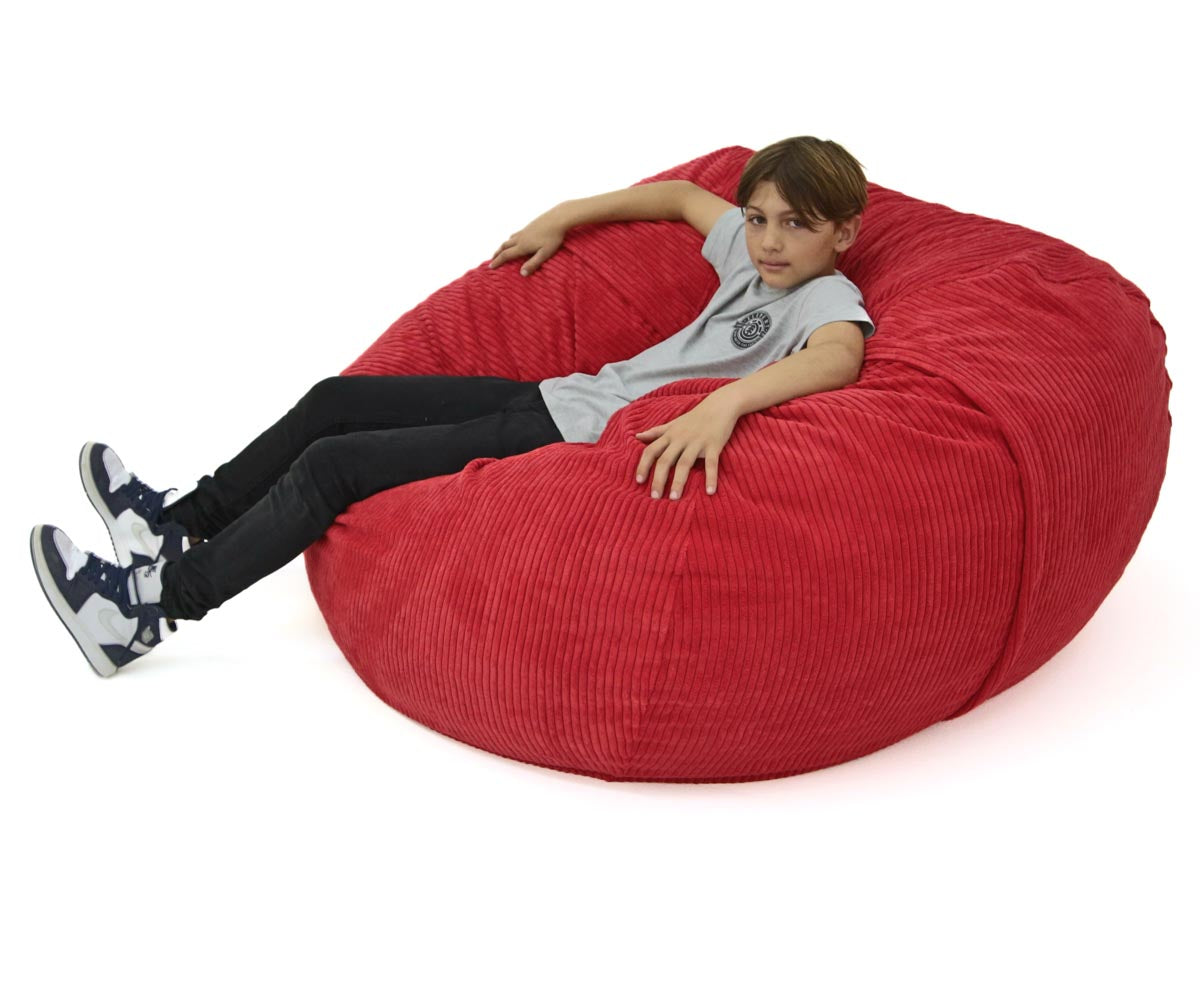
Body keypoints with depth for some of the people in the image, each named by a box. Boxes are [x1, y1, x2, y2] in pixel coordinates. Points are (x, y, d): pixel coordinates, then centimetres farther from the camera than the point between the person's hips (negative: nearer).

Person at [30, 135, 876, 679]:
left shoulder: (829, 299, -11)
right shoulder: (749, 251, 13)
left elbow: (838, 357, -36)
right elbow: (679, 194, 32)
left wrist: (725, 404, -53)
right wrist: (563, 218, 27)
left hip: (580, 444, -9)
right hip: (556, 395, 9)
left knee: (336, 464, -13)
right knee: (336, 400, 9)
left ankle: (157, 603, -1)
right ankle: (177, 523, 24)